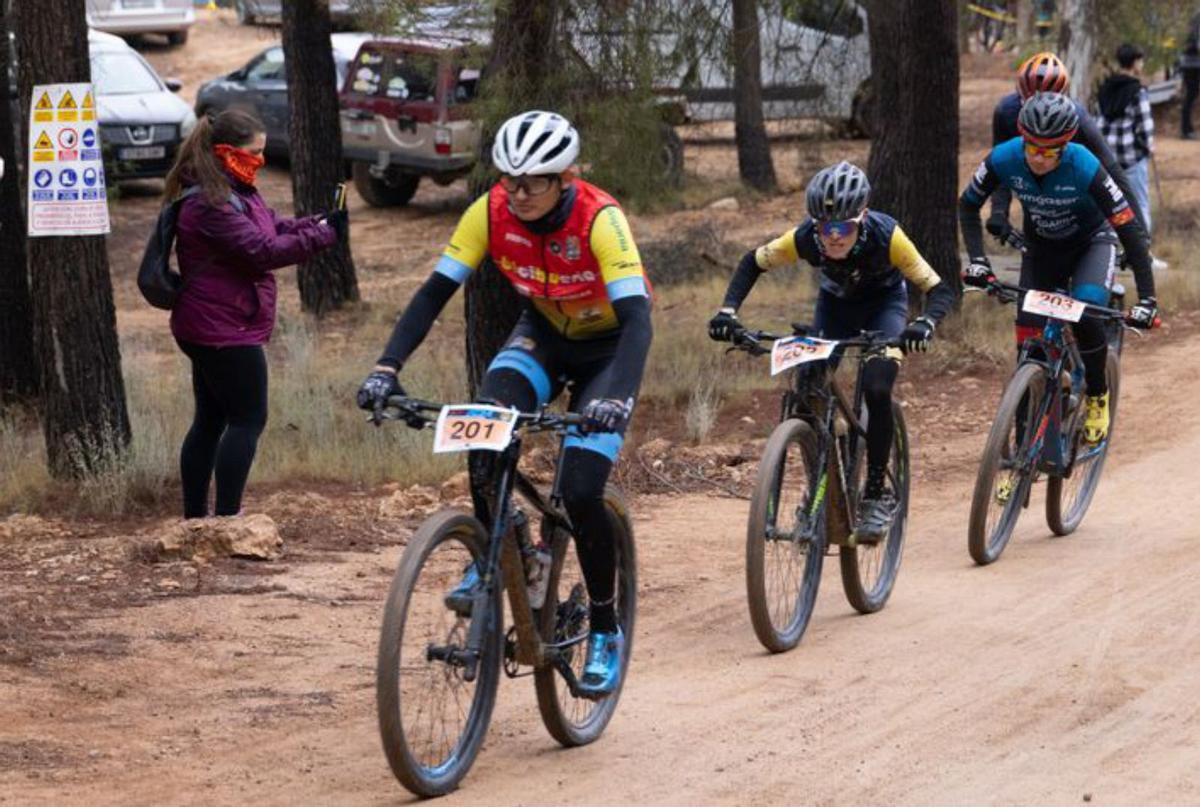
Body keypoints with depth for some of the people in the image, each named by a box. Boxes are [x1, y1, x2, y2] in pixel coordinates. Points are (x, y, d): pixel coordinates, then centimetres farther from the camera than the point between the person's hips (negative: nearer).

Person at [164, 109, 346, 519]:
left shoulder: (234, 194, 14)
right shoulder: (210, 205, -21)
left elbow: (276, 227, 17)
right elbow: (263, 251, -25)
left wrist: (321, 223, -2)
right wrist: (324, 235, -23)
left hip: (208, 330, 11)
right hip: (226, 331, -11)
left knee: (210, 421, 13)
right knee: (248, 420, -6)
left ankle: (195, 518, 18)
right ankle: (227, 518, -6)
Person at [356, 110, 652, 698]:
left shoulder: (599, 220, -31)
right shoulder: (491, 212, -19)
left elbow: (637, 319, -38)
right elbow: (434, 293, -19)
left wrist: (617, 397, -55)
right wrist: (387, 368, -32)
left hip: (606, 347, -3)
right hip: (544, 335, 4)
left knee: (580, 493, -18)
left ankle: (605, 633, 3)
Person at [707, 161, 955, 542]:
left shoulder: (885, 236, -36)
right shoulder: (804, 239, -30)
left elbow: (938, 289, -33)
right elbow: (753, 262, -12)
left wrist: (925, 325, -54)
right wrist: (728, 311, -27)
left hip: (884, 302, -3)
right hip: (835, 303, 3)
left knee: (876, 390, -26)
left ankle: (877, 492, -10)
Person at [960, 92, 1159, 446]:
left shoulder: (1085, 169, -35)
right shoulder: (1003, 159, -27)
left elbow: (1130, 229, -31)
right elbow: (968, 205, -9)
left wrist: (1147, 299, -35)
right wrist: (977, 260, -23)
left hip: (1091, 243, -3)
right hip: (1041, 248, 3)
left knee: (1086, 315, -30)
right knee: (1029, 341, -7)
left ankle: (1097, 397, -2)